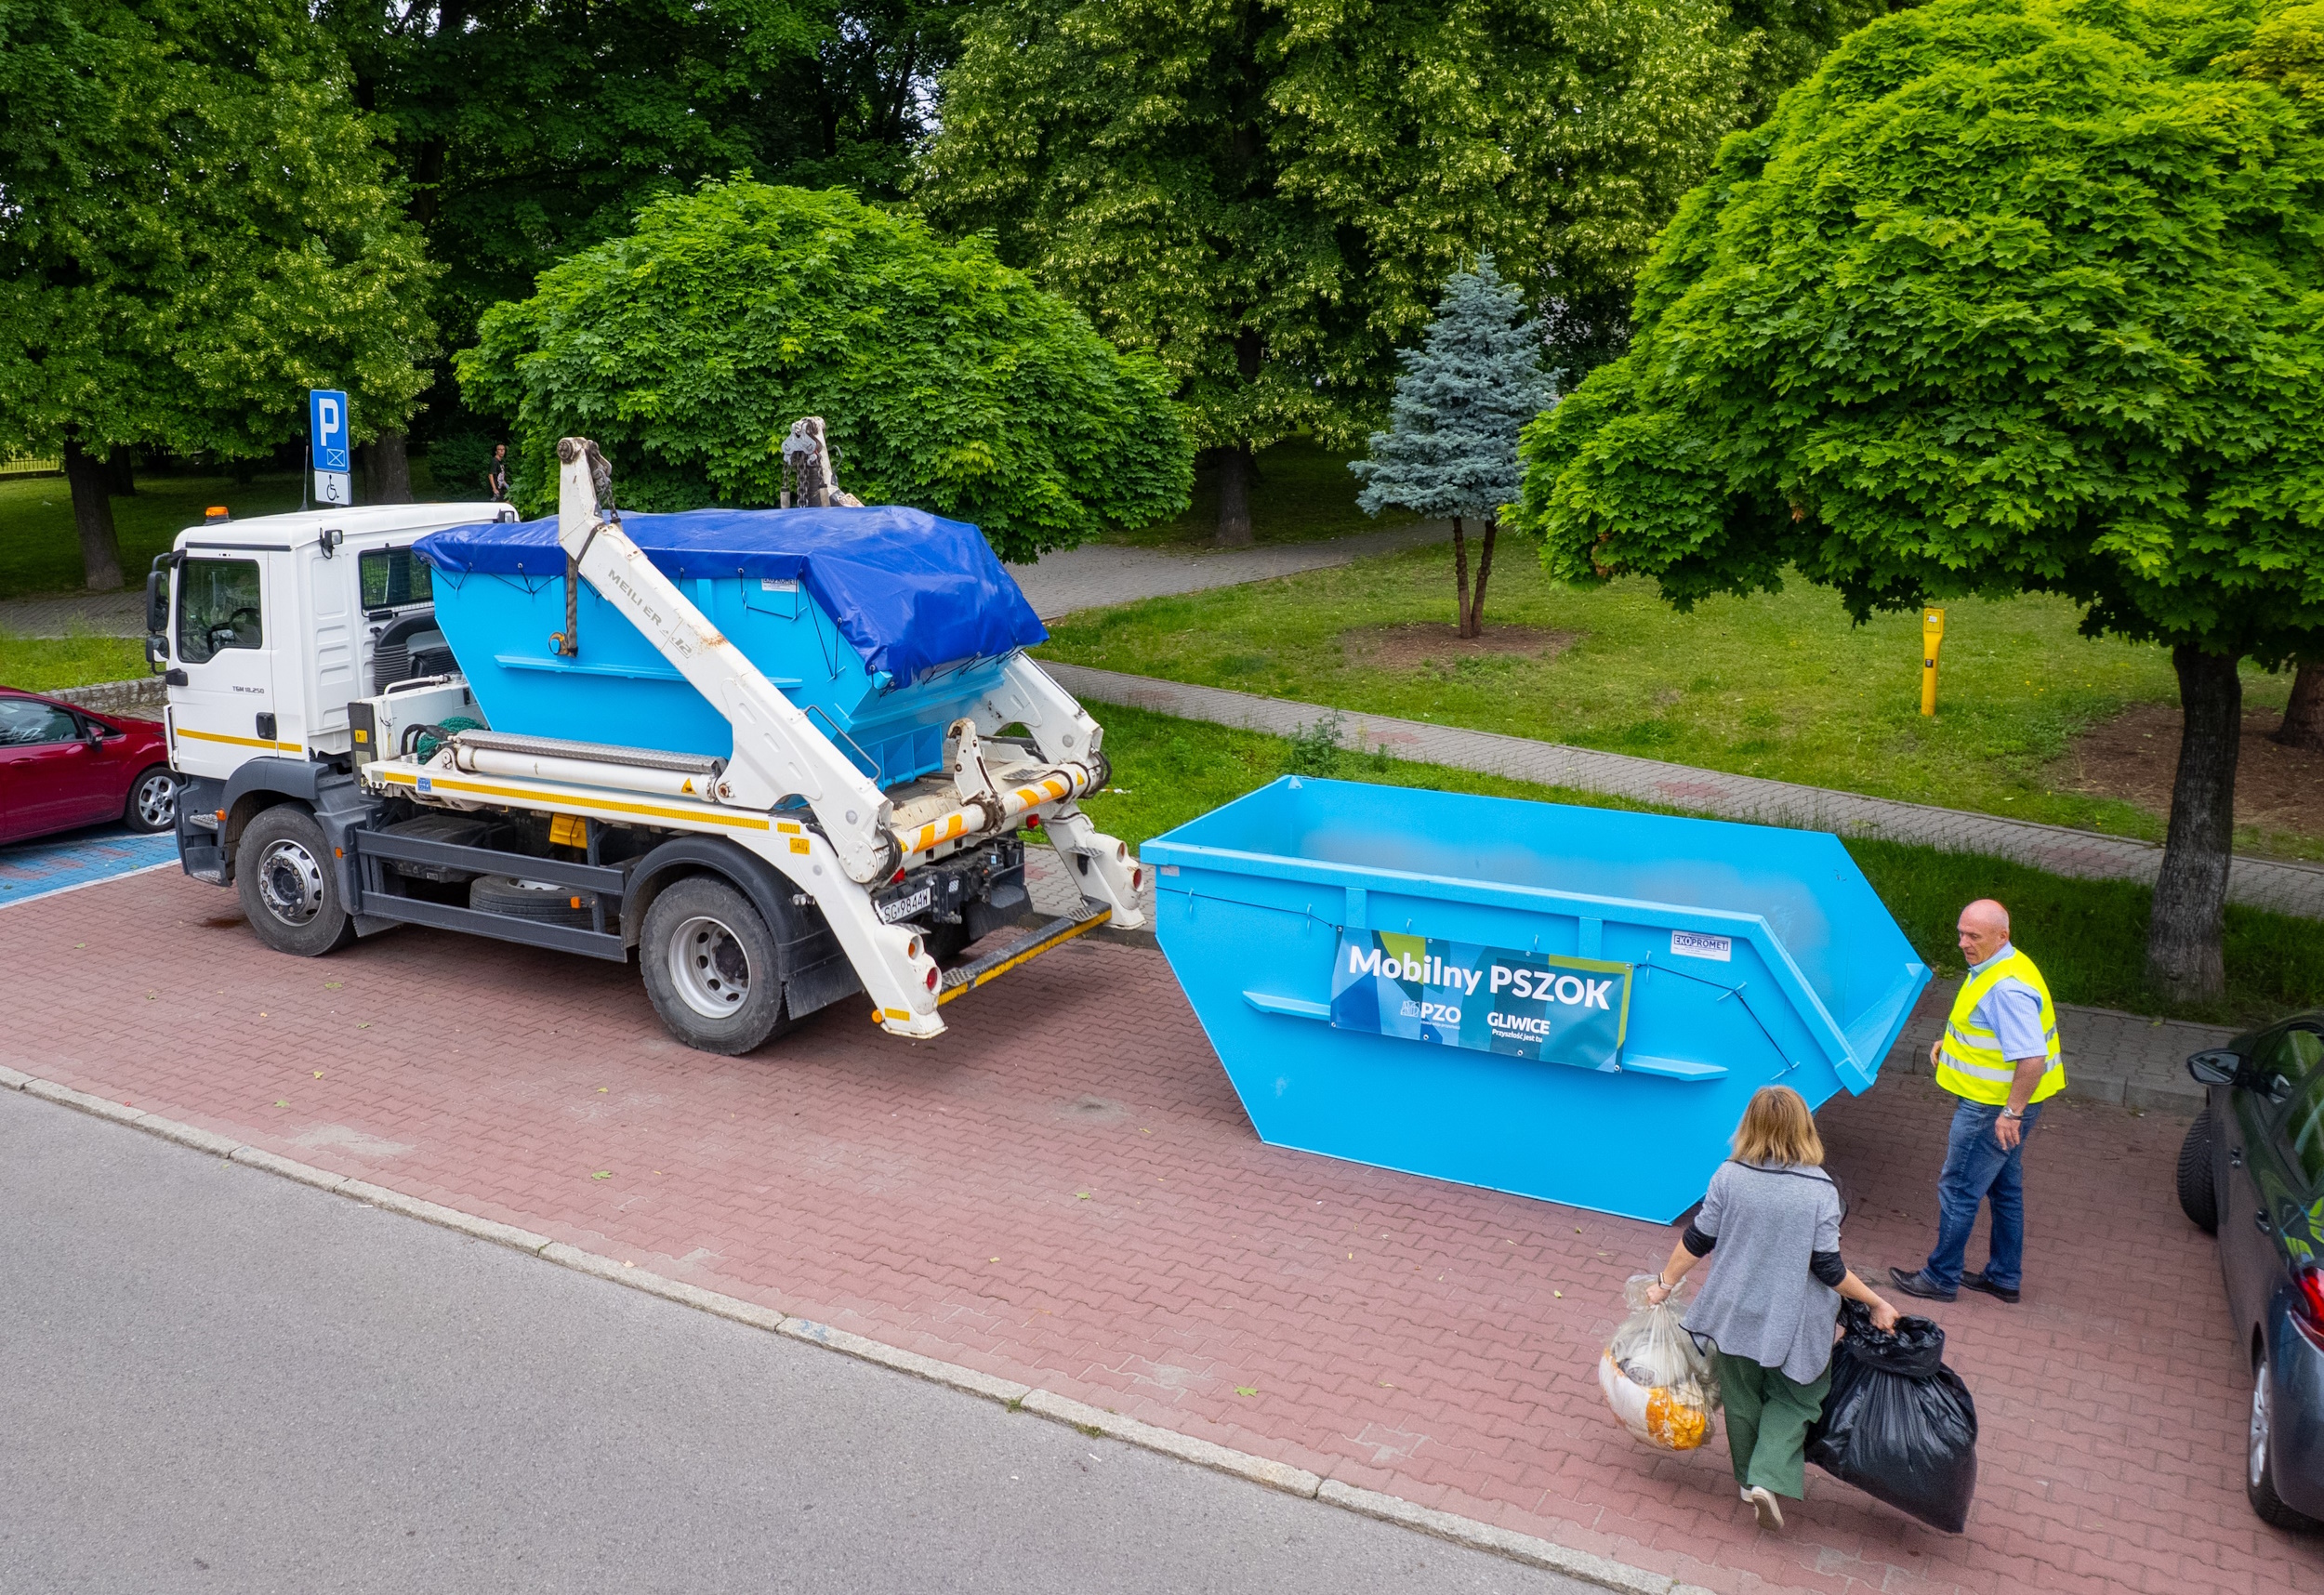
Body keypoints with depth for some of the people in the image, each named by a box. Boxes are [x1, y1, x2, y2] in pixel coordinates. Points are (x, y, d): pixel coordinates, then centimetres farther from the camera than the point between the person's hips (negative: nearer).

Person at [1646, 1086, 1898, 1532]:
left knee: (1743, 1399, 21)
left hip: (1736, 1312, 2)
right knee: (1791, 1400, 17)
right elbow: (1829, 1269, -15)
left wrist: (1664, 1284, 9)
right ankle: (1770, 1479, 2)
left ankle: (1750, 1479, 33)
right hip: (1794, 1322, -2)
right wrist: (1877, 1303, -1)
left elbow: (1697, 1241, -5)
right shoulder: (1821, 1190, -17)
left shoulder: (1729, 1177, -12)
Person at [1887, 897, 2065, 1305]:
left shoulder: (2008, 988, -28)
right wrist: (1951, 1041, 10)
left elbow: (2032, 1058, -31)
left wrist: (2011, 1113, -27)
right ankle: (2005, 1277, 32)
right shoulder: (1991, 968, 6)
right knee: (2005, 1188, 20)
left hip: (1995, 1107, -11)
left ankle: (1941, 1278, 15)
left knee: (1959, 1189, 2)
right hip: (1998, 1102, 11)